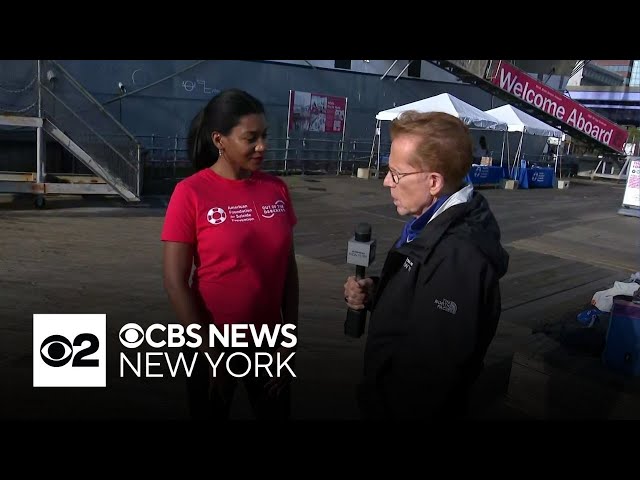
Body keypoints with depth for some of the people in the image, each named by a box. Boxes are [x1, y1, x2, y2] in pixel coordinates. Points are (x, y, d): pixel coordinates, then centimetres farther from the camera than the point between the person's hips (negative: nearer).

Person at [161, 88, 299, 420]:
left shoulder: (277, 189, -3)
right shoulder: (191, 193, -14)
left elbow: (288, 266, 3)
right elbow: (175, 283, -13)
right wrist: (211, 354, -10)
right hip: (214, 345, -3)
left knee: (277, 413, 19)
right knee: (212, 413, 18)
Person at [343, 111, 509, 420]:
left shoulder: (459, 255, -32)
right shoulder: (435, 224, 1)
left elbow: (429, 370, -33)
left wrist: (376, 405, -18)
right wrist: (374, 293, -6)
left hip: (410, 407, -9)